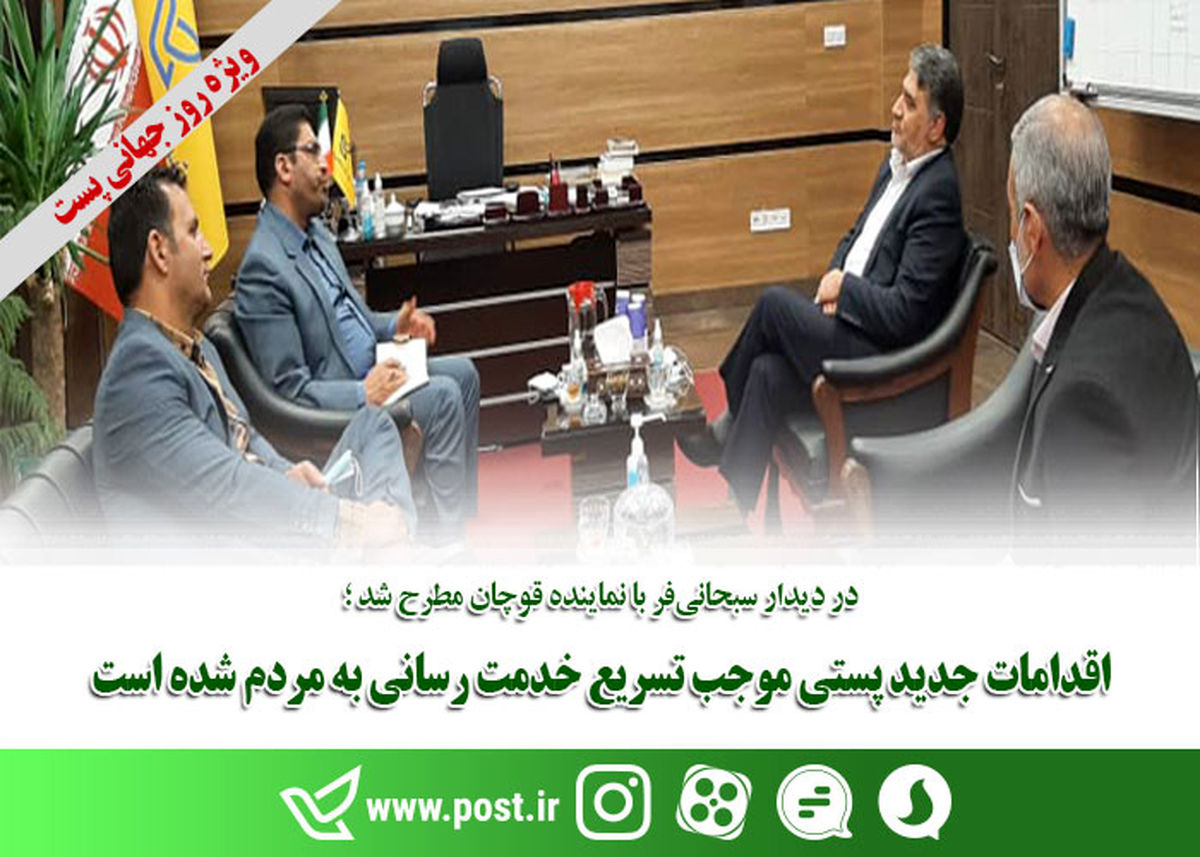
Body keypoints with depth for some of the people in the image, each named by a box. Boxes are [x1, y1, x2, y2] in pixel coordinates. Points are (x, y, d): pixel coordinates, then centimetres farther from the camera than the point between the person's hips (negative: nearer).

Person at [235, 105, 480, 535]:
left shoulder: (318, 233, 9)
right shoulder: (263, 267, -22)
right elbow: (290, 387, -23)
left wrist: (393, 326, 5)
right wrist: (365, 394, -25)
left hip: (369, 374, 10)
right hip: (335, 401, -10)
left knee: (463, 372, 5)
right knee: (443, 395, -20)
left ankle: (461, 512, 12)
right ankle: (448, 538, -10)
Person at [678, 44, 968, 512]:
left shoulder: (938, 195, -20)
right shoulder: (896, 164, 10)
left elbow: (904, 314, -23)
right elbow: (855, 236, 23)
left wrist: (843, 287, -10)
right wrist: (834, 278, 2)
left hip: (886, 358, -9)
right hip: (855, 324, 9)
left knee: (774, 303, -12)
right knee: (768, 373, -10)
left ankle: (727, 428, 11)